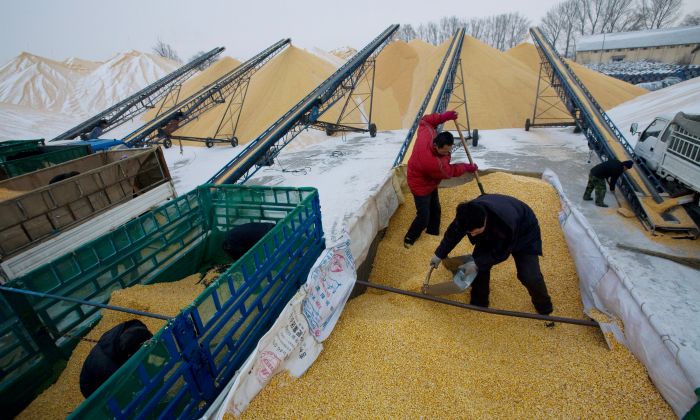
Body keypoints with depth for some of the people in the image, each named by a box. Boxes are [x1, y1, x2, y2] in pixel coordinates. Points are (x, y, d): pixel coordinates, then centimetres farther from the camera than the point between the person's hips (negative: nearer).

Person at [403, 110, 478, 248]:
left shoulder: (427, 133, -25)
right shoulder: (433, 163, -42)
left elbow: (425, 120, -1)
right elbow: (450, 171, -22)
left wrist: (444, 116, -15)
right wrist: (468, 167, -5)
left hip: (430, 183, 9)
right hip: (420, 186, -9)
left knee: (435, 210, 20)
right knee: (423, 217, -1)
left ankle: (433, 233, 40)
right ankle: (409, 239, 22)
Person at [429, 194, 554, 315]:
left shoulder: (506, 224, -47)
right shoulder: (469, 213, -33)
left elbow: (500, 253, -28)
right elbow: (454, 232, -12)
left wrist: (477, 263, -30)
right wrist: (440, 254, -5)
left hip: (524, 233, -4)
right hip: (491, 232, 4)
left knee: (529, 276, -10)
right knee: (479, 265, -8)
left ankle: (545, 310, 21)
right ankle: (478, 304, 14)